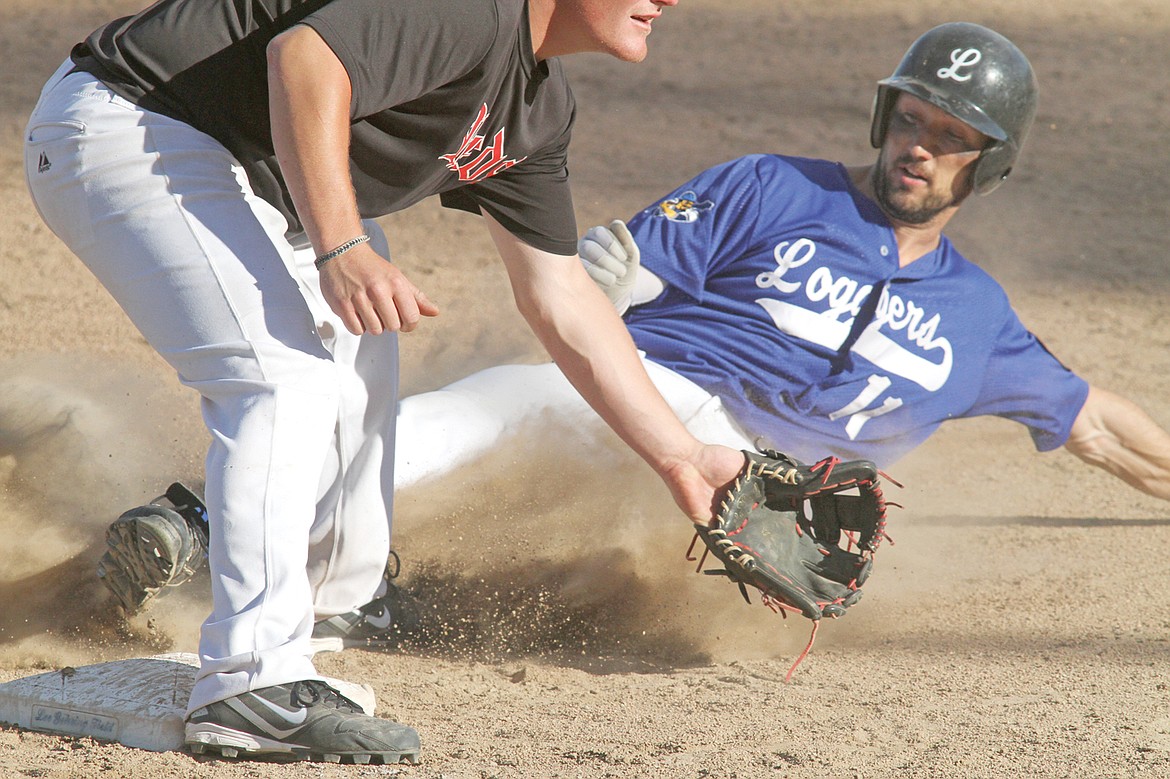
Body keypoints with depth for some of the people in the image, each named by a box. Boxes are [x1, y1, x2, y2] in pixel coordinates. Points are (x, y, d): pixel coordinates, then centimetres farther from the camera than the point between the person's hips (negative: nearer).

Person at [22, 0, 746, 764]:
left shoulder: (540, 102, 9)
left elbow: (560, 295, 14)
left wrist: (682, 457, 13)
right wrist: (340, 249, -35)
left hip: (249, 177, 11)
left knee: (358, 369, 21)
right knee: (288, 377, -22)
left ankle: (328, 604, 43)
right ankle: (256, 687, -25)